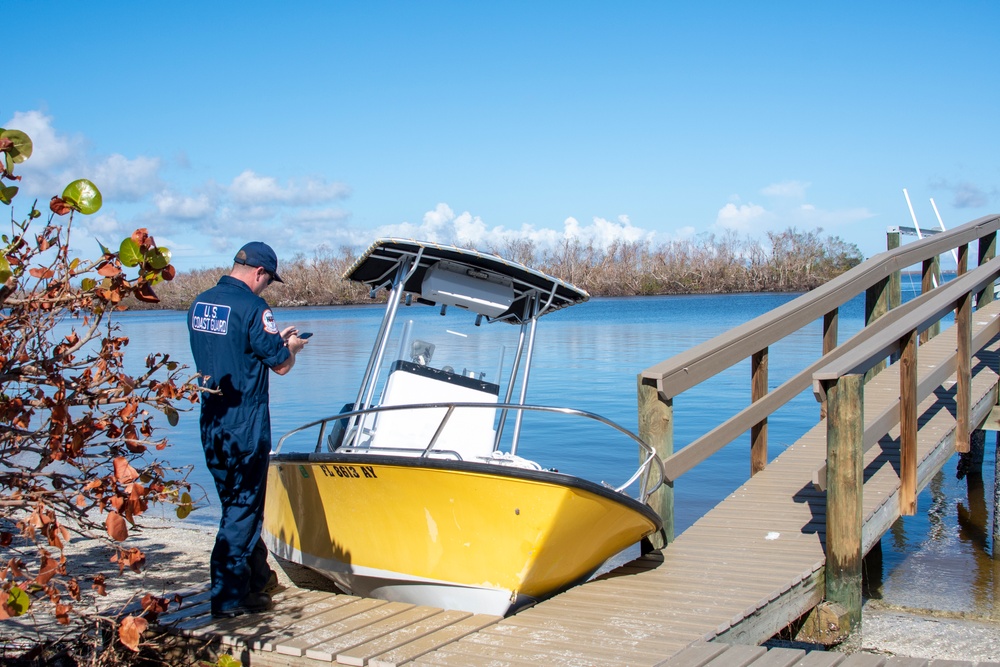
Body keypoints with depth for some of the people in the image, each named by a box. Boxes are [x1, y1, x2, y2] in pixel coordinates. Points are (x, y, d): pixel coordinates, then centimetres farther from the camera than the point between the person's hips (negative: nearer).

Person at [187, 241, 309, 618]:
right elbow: (281, 364, -13)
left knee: (238, 503, 19)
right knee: (243, 508, 1)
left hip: (211, 421, 8)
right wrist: (292, 346, 9)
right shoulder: (252, 307, -16)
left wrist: (275, 340, 21)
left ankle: (258, 578, 32)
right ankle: (228, 599, 6)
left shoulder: (200, 303, 9)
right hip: (245, 423, -8)